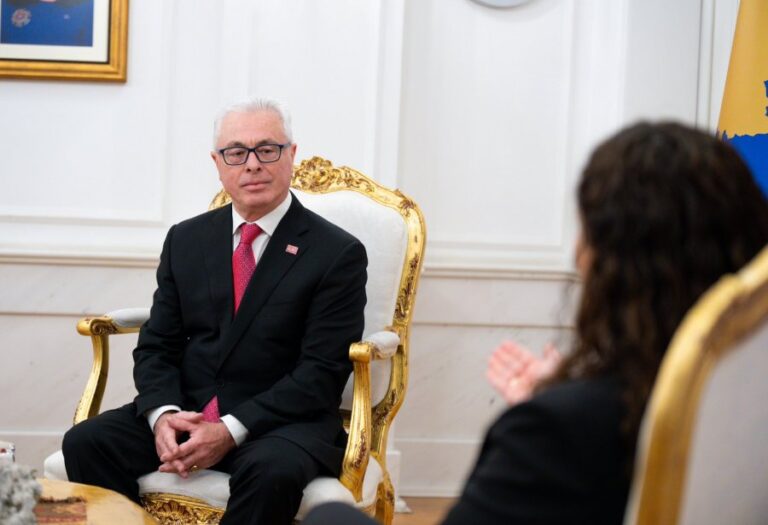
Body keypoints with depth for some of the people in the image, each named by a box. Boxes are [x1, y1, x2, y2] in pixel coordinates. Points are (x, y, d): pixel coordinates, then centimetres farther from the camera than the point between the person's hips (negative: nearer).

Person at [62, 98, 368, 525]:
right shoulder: (186, 239, 12)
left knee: (272, 470, -37)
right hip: (184, 413, 4)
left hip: (282, 423, -4)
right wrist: (163, 414, -12)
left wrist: (232, 430, -20)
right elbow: (156, 346, 10)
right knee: (86, 442, -21)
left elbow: (322, 373, -10)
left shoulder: (338, 253, -4)